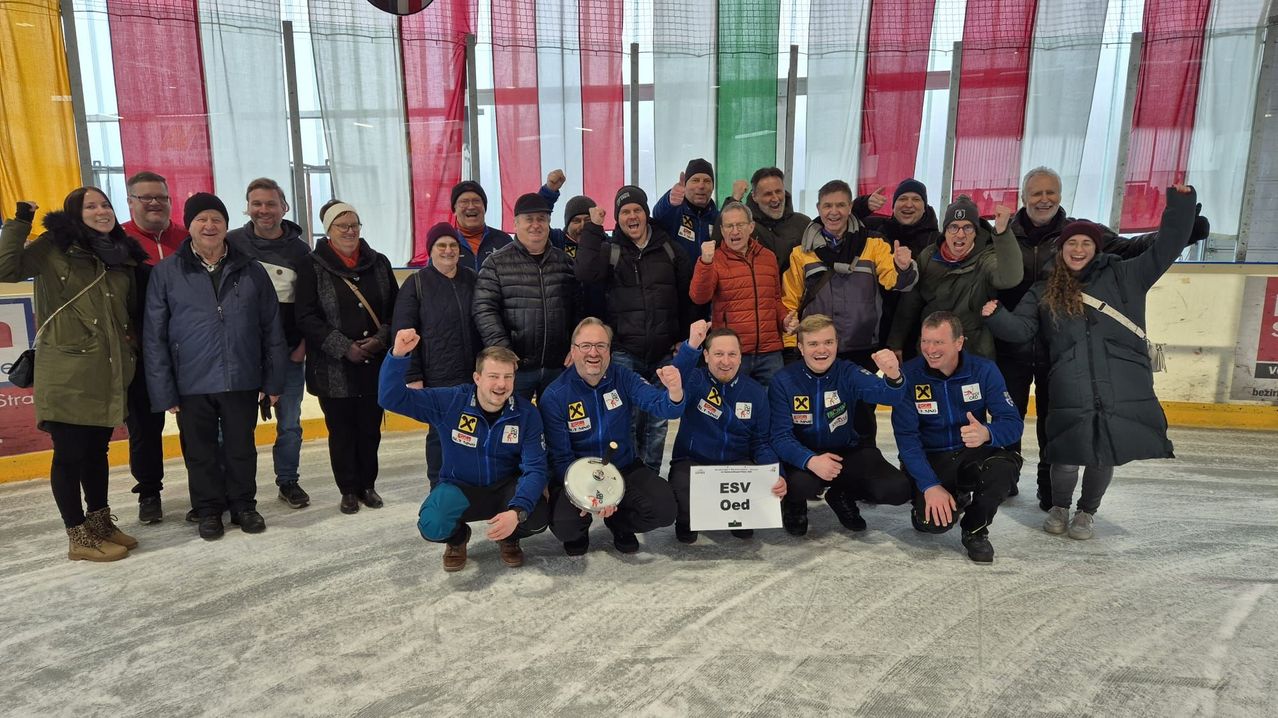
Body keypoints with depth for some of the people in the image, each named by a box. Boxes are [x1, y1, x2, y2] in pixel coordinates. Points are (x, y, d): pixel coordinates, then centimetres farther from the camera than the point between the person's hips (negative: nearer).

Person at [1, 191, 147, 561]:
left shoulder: (124, 255, 14)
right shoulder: (55, 246, -2)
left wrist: (134, 344, 15)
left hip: (108, 372, 6)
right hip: (67, 372, -6)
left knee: (97, 449, 17)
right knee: (70, 452, 2)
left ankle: (100, 522, 30)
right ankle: (78, 537, 13)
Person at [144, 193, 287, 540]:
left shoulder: (251, 271, 3)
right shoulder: (165, 273, -1)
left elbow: (272, 329, 5)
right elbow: (154, 338, -1)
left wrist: (273, 380, 2)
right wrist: (164, 391, -6)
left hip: (243, 381, 1)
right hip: (191, 385, -1)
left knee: (242, 448, 12)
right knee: (201, 452, 12)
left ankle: (243, 504, 30)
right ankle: (208, 510, 29)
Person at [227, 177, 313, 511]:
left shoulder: (300, 249, 3)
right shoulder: (232, 242, 0)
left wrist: (304, 344, -3)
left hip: (289, 352, 1)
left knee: (289, 422, 8)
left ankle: (288, 481, 23)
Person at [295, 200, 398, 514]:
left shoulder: (379, 263, 7)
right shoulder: (313, 267, -2)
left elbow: (396, 308, 9)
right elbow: (306, 318, -7)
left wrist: (382, 338, -8)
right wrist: (345, 347, -15)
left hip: (376, 365, 2)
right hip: (334, 368, -2)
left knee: (371, 429, 10)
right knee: (342, 431, 8)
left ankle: (368, 485, 25)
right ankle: (349, 490, 21)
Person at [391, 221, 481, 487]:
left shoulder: (472, 279, 10)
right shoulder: (416, 283, -1)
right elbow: (403, 333, -4)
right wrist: (412, 376, -9)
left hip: (473, 375, 3)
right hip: (437, 379, -3)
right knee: (440, 433, 3)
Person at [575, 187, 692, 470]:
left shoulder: (668, 248, 9)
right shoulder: (609, 250, 4)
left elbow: (687, 294, 10)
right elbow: (586, 273, -17)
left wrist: (684, 337, 7)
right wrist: (593, 228, -15)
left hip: (663, 353, 2)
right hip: (625, 353, -2)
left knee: (658, 421, 9)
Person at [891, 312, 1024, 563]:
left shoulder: (984, 369, -9)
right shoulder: (908, 375, -13)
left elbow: (1013, 422, -13)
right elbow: (906, 436, -15)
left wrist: (987, 434, -38)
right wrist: (930, 486, -25)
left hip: (973, 456, 2)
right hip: (929, 459, -2)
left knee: (1005, 465, -31)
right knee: (935, 521, -26)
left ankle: (975, 531, -2)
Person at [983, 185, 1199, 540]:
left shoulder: (1123, 276, 12)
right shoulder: (1043, 293, 13)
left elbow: (1165, 248, 12)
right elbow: (1020, 329, 5)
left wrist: (1181, 203, 2)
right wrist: (996, 316, -14)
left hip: (1125, 390, 1)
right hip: (1071, 394, -1)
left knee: (1105, 457, 8)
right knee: (1067, 458, -6)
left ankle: (1086, 512, 33)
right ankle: (1059, 508, 24)